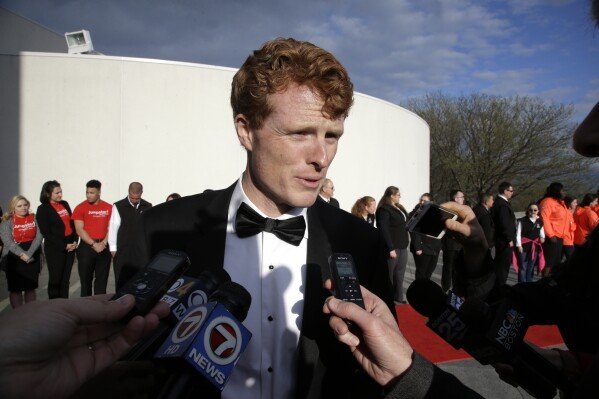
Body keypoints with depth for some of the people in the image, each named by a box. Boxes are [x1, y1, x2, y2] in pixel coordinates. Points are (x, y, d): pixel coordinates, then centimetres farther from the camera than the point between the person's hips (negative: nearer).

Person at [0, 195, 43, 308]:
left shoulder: (34, 218, 4)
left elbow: (39, 237, -5)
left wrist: (29, 253, -17)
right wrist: (22, 254, -21)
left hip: (33, 258, 2)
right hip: (14, 259, -2)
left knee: (31, 287, 10)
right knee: (15, 288, 4)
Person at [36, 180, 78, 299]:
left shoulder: (65, 204, 11)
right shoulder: (43, 209, -5)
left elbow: (72, 223, 13)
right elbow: (46, 233, -9)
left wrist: (75, 241, 0)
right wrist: (64, 245, -12)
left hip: (70, 247, 5)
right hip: (55, 249, -5)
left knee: (65, 279, 10)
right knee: (55, 279, 3)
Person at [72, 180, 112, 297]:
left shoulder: (109, 208, 5)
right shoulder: (80, 208, -1)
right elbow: (79, 230, -7)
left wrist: (103, 243, -9)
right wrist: (94, 244, -13)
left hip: (103, 247, 2)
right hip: (86, 247, -2)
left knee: (102, 279, 8)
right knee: (86, 279, 6)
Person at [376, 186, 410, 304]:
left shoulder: (399, 207, 15)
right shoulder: (384, 209, -14)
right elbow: (384, 230, -19)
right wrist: (391, 248, -22)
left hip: (402, 246, 9)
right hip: (393, 247, -9)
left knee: (400, 274, 15)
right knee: (389, 274, 1)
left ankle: (399, 298, 26)